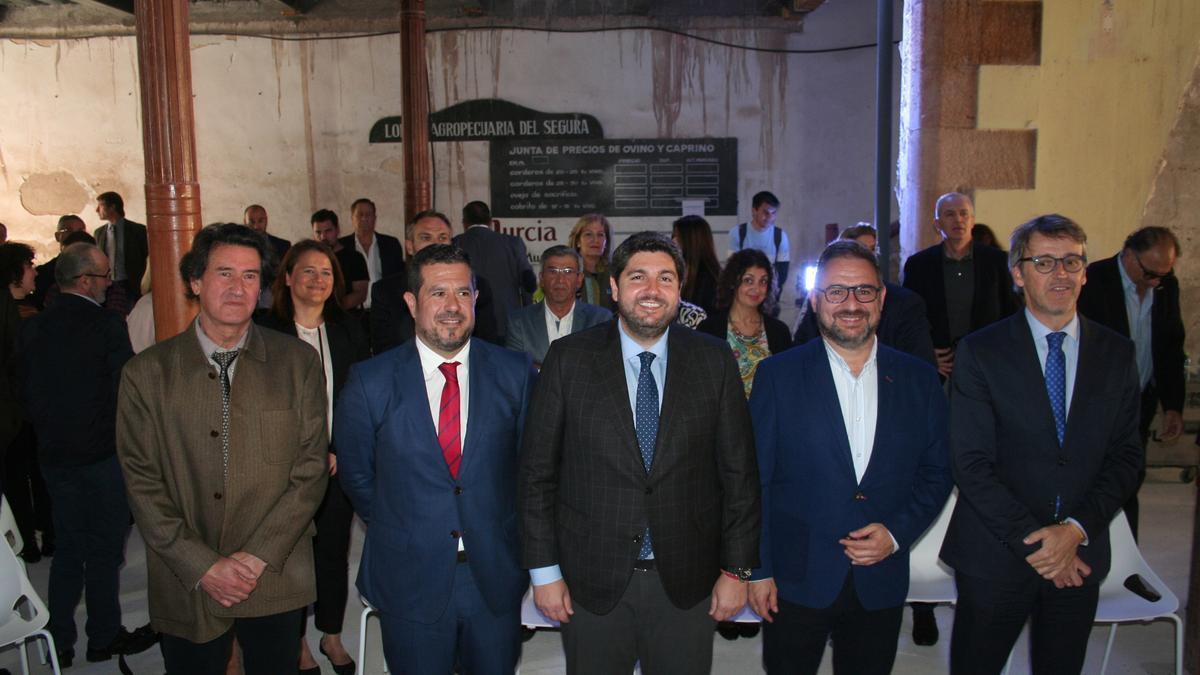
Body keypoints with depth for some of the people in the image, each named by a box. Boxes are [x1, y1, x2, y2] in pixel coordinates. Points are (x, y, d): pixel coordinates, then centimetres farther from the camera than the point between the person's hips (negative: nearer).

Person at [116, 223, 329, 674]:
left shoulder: (298, 362, -2)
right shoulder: (146, 374, -2)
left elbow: (311, 469, -4)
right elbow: (143, 485, -3)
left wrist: (258, 556, -11)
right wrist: (203, 567, -10)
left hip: (276, 580, 0)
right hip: (186, 587, 0)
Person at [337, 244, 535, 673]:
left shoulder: (515, 372, -5)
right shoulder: (370, 381, -8)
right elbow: (356, 474, 4)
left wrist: (504, 534, 5)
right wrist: (396, 532, 7)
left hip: (497, 577, 1)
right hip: (408, 582, -1)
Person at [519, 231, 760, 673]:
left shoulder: (714, 360, -2)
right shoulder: (569, 358, -5)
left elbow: (738, 472, 1)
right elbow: (537, 471, -3)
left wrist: (737, 570, 0)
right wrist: (544, 570, -3)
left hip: (686, 582, 1)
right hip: (591, 581, 0)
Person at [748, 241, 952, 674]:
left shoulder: (919, 379, 2)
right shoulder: (778, 375, -6)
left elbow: (937, 472, 8)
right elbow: (755, 479, -5)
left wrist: (897, 533, -7)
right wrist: (757, 571, -6)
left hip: (882, 582, 2)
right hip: (796, 581, -2)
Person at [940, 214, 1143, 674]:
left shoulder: (1116, 353, 4)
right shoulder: (980, 352, -7)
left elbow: (1126, 456, 2)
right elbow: (971, 464, -11)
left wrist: (1076, 529, -11)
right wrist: (1033, 540, -14)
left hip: (1079, 557, 3)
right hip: (995, 558, -3)